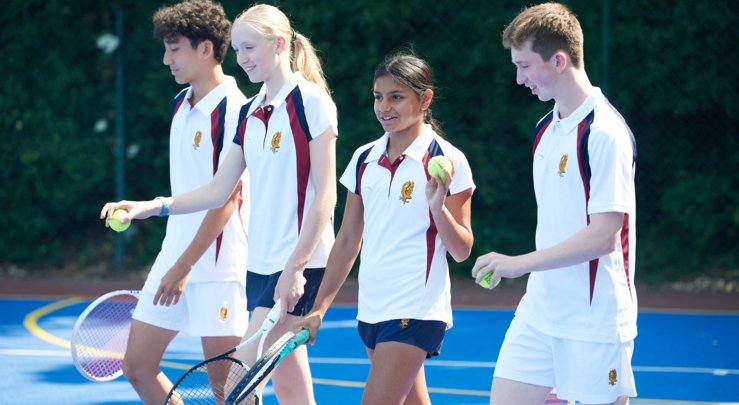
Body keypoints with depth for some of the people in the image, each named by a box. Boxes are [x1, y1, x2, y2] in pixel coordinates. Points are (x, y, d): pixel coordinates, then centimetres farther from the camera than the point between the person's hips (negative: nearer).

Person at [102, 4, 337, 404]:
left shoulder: (311, 103, -9)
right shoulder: (249, 112, 13)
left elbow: (324, 195, -13)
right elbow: (219, 190, 13)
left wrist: (295, 267, -18)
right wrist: (152, 206, 1)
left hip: (300, 266, -7)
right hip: (260, 264, 7)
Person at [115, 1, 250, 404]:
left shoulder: (233, 110, -15)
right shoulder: (182, 104, 12)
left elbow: (227, 198, -18)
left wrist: (184, 266, -18)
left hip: (217, 265, -9)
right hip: (173, 260, 9)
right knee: (136, 366, 8)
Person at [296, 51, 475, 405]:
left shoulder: (447, 161, -6)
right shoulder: (364, 159, 9)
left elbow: (462, 251, -5)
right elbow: (348, 241, 15)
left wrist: (437, 206, -22)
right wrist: (319, 308, 11)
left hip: (416, 310, -6)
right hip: (372, 308, 6)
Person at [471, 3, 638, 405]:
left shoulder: (605, 133, -15)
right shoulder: (546, 128, 12)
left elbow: (602, 235, -21)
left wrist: (520, 263, -19)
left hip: (594, 322, -8)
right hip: (538, 312, 8)